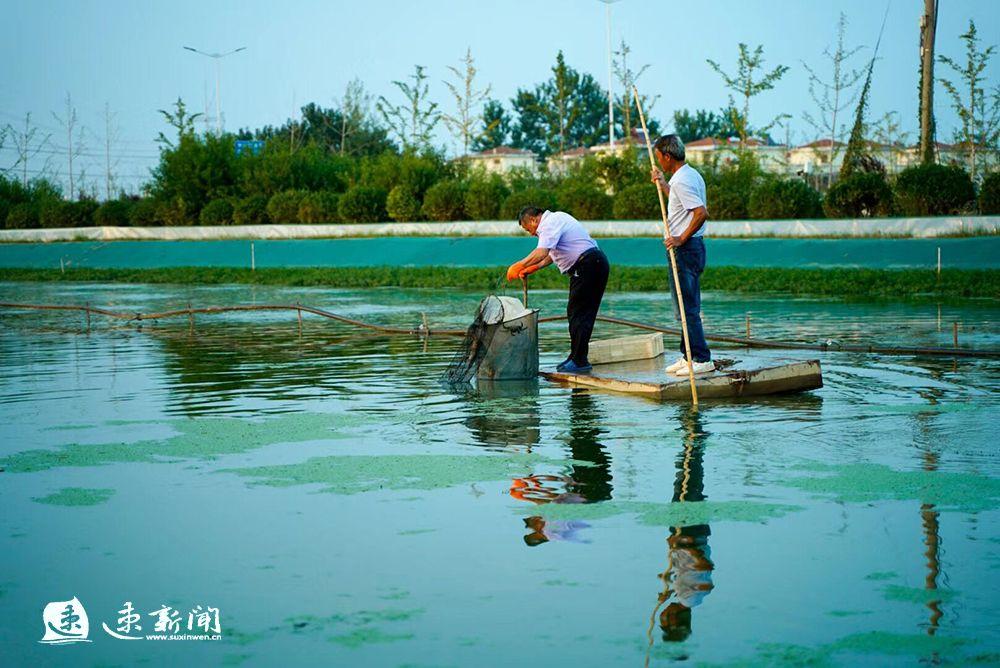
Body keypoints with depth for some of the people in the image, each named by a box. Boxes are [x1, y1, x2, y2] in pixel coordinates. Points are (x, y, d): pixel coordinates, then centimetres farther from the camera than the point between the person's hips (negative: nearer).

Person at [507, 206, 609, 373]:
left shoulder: (550, 224, -12)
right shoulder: (556, 219, 20)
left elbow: (541, 253, -27)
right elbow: (551, 253, 29)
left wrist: (518, 266, -24)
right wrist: (533, 269, 27)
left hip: (588, 266, -10)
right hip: (596, 264, 10)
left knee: (578, 314, -8)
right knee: (575, 313, 14)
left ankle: (579, 360, -7)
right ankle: (576, 357, 18)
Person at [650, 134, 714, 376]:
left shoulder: (681, 180, -18)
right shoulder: (691, 174, 15)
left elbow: (701, 213, -27)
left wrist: (681, 239, -22)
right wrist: (663, 185, 29)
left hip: (685, 248, -11)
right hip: (689, 247, 11)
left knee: (687, 307, -7)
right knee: (687, 306, 15)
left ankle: (702, 359, -5)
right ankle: (688, 356, 22)